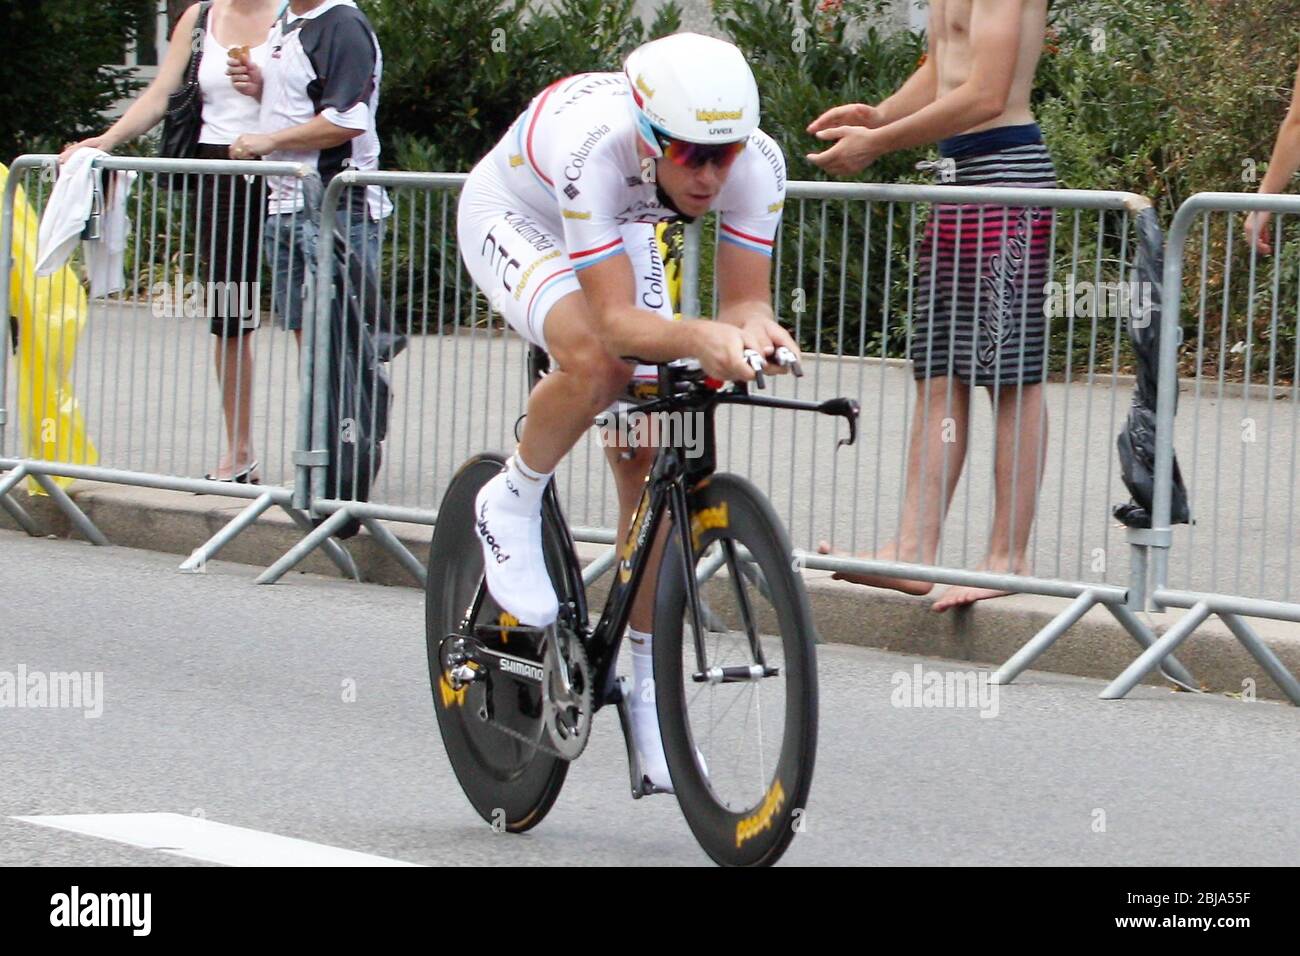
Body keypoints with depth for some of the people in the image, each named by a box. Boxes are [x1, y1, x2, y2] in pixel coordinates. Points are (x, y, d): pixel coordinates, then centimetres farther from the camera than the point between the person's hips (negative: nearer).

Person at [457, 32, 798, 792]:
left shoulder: (758, 164, -31)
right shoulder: (596, 150, -43)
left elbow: (745, 300, -25)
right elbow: (617, 320, -45)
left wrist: (757, 332, -49)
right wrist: (703, 338, -63)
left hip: (622, 232, 5)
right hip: (515, 218, -4)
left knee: (646, 460, -4)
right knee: (596, 362, -36)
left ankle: (651, 696, 6)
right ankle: (512, 508, -7)